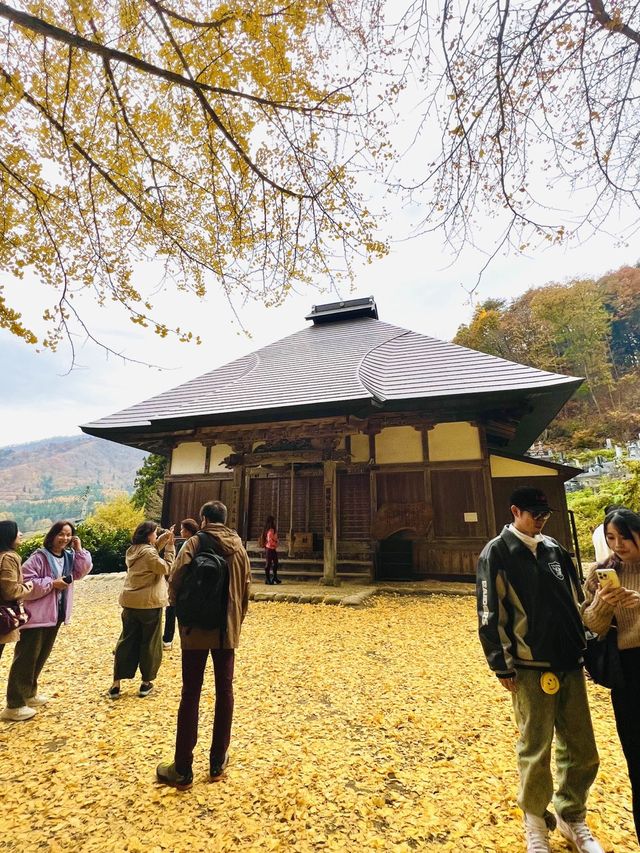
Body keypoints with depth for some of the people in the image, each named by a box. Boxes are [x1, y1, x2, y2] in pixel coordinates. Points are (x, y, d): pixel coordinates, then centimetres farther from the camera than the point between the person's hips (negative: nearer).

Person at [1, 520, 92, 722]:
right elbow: (24, 584, -19)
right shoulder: (39, 557, -16)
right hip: (36, 615, -7)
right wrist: (51, 583, -21)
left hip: (55, 614, 7)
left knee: (41, 656, 18)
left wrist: (79, 550, -10)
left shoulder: (69, 556, 5)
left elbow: (82, 571, -2)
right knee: (26, 658, -1)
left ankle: (29, 693, 33)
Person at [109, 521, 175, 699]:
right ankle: (146, 683, 19)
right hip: (149, 604, -7)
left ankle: (116, 684, 16)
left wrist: (162, 540, 6)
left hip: (130, 603, 7)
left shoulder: (133, 550, 6)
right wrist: (170, 546, -15)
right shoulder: (148, 552, -19)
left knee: (127, 641, 14)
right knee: (150, 643, 8)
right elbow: (166, 568, -18)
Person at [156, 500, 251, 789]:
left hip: (196, 629, -3)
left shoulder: (194, 543, -10)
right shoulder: (239, 548, 2)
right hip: (228, 631, 3)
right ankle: (218, 763, 25)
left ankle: (183, 769, 18)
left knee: (191, 695, 9)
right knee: (224, 692, 14)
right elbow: (245, 591, 6)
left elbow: (175, 583, -15)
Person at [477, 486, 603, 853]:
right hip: (531, 668, -5)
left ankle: (572, 817, 39)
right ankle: (536, 823, 32)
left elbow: (576, 602, 16)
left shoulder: (554, 550, 8)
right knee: (535, 752, 7)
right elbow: (490, 614, -11)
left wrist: (585, 647, 12)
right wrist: (503, 666, -10)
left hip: (570, 664, 5)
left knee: (582, 752, 15)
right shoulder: (497, 553, -11)